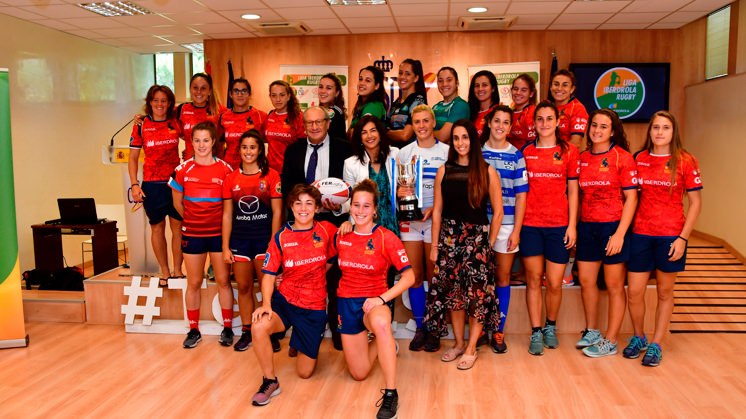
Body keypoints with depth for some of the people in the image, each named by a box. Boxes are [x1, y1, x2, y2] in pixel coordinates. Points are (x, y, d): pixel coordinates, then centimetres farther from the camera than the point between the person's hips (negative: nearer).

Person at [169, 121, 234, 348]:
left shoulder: (225, 169, -3)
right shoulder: (183, 169, 0)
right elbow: (178, 203, 10)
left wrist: (225, 224, 2)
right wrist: (193, 220, 12)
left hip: (219, 233, -1)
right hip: (192, 234, 1)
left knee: (223, 280, 5)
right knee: (194, 282, 9)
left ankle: (227, 328, 18)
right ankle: (194, 330, 21)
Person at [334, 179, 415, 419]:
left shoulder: (386, 238, -12)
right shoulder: (340, 237, -1)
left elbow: (409, 277, -15)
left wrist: (382, 299, -24)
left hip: (374, 302, -4)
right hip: (347, 302, 4)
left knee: (380, 322, -43)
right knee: (359, 374, 8)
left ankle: (390, 394, -31)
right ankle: (381, 345, 40)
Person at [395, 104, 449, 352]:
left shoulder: (446, 152, 4)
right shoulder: (404, 153, 11)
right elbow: (396, 185, 10)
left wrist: (435, 207, -14)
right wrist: (399, 192, -13)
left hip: (436, 219, -2)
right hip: (409, 219, 2)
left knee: (435, 276, 1)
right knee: (414, 276, 4)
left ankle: (434, 330, 12)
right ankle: (419, 328, 16)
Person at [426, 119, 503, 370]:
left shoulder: (486, 171, -2)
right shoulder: (444, 171, 6)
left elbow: (498, 211, 1)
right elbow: (437, 210, 7)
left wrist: (489, 243, -2)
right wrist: (435, 245, 4)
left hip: (477, 237, -3)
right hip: (449, 236, 3)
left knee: (476, 293, -1)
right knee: (453, 292, 8)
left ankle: (471, 348, 13)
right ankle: (458, 343, 24)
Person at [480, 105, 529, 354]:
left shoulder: (516, 156, 4)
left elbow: (521, 196, 3)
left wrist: (516, 230, -3)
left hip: (506, 224, 0)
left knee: (503, 277, 6)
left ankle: (499, 331, 16)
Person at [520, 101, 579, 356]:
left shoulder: (569, 151, 5)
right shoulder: (526, 151, 7)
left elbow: (573, 191, 5)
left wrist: (572, 225, -1)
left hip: (559, 224, 0)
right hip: (530, 224, 1)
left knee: (555, 283, 3)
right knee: (533, 279, 3)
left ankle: (550, 327, 28)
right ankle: (536, 333, 15)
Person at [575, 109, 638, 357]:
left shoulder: (622, 157, -6)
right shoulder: (582, 158, 9)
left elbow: (631, 198, -9)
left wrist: (620, 233, -15)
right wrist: (574, 226, 6)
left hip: (613, 226, -5)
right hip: (587, 226, 5)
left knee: (614, 286, 3)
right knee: (586, 281, 11)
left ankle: (610, 342, 14)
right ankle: (592, 332, 29)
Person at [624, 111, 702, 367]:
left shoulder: (685, 161, -3)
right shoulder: (639, 159, 5)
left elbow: (695, 203, -2)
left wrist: (682, 238, -9)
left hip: (670, 235, -2)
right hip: (640, 233, 2)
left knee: (665, 292, 9)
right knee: (634, 292, 4)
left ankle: (656, 345, 21)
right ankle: (638, 338, 27)